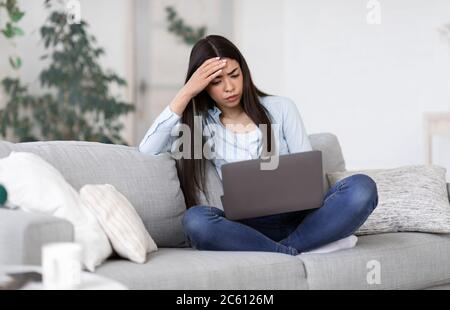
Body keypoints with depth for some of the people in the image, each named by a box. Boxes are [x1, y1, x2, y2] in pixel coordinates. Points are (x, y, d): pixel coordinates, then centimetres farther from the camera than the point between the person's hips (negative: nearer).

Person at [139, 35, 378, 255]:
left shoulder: (281, 108, 11)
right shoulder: (202, 123, 10)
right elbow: (147, 150, -5)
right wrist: (185, 93, -7)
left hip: (299, 218, 1)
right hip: (249, 227, -1)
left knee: (362, 187, -26)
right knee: (195, 220, -34)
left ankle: (283, 250, -29)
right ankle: (301, 251, -32)